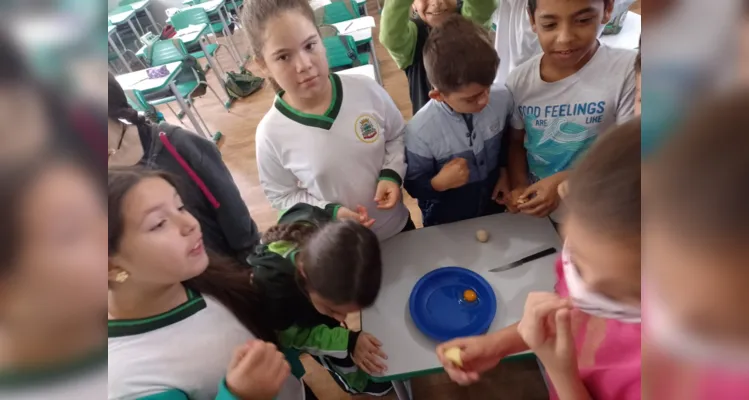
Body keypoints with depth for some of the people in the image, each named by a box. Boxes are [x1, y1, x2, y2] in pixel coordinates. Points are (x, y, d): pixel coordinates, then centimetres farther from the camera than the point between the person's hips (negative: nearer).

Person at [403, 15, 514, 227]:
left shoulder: (502, 99, -21)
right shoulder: (420, 131, -33)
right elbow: (413, 185, -18)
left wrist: (504, 172, -5)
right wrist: (438, 183, -36)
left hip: (493, 208, 4)